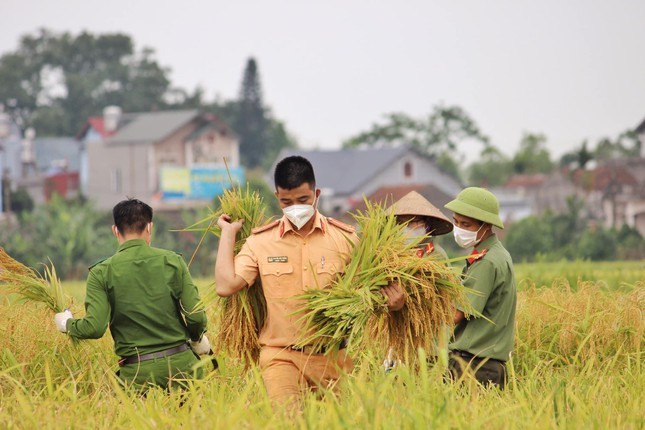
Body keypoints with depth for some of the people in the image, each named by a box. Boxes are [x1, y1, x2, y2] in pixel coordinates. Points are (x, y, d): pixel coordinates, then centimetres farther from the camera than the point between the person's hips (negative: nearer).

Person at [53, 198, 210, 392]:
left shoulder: (102, 272, -1)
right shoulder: (173, 261, 1)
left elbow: (95, 327, -11)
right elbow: (196, 318, -3)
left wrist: (66, 323, 10)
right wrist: (198, 339, 20)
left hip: (137, 372, -1)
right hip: (181, 362, 1)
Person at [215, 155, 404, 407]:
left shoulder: (344, 238, 5)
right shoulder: (261, 242, 6)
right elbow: (226, 286, -3)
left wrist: (392, 300, -13)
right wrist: (228, 233, 5)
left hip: (334, 357, 1)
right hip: (282, 356, -1)